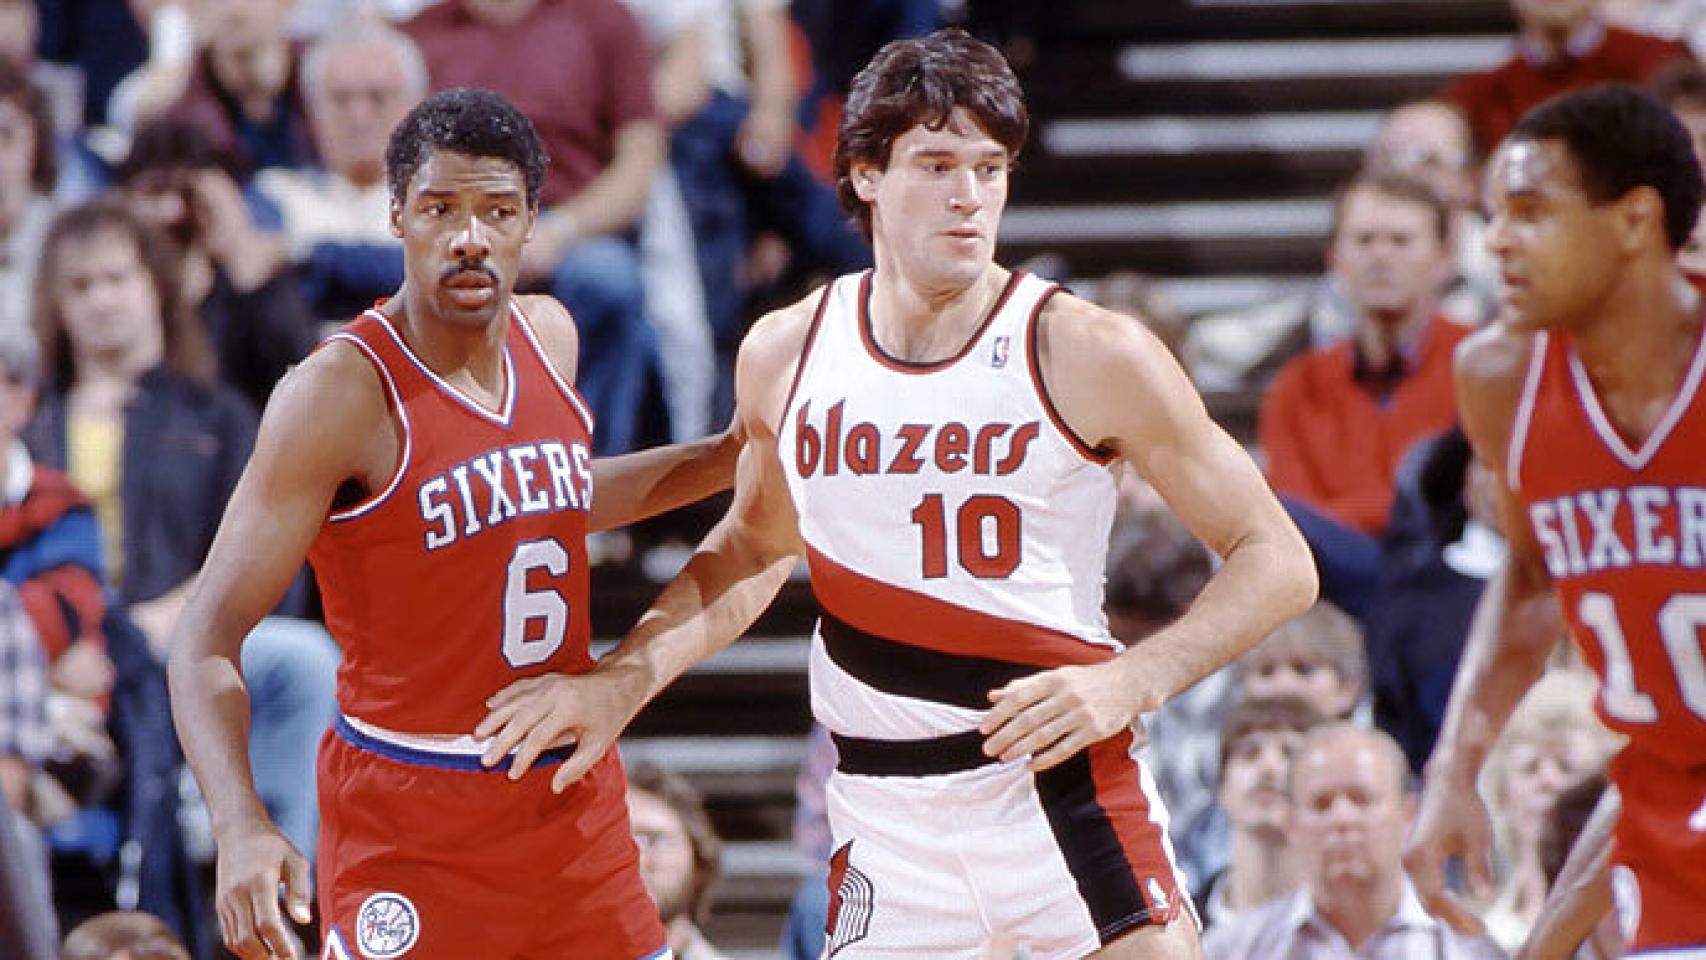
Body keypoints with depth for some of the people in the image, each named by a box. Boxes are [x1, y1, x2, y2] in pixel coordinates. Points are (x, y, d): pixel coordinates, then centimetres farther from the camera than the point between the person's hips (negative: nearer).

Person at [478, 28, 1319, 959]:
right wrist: (623, 679, 11)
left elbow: (1277, 563, -5)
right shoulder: (784, 355, 3)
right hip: (885, 807, 3)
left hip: (1060, 777, -3)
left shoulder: (1090, 355, -9)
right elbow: (755, 545, 24)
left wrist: (1130, 679, -19)